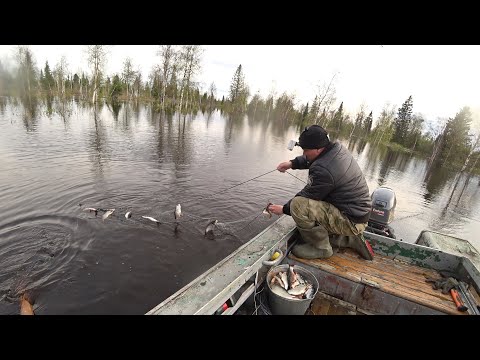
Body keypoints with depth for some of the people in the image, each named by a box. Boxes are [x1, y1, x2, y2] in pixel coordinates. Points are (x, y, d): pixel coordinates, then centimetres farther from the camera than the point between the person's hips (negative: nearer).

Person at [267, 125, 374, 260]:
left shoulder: (324, 171, -29)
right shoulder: (338, 148, -2)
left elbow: (306, 196, -16)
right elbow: (312, 159, 16)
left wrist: (284, 209, -1)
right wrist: (292, 163, 1)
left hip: (351, 221, -10)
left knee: (298, 205, -26)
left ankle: (321, 248, -7)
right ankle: (352, 240, 18)